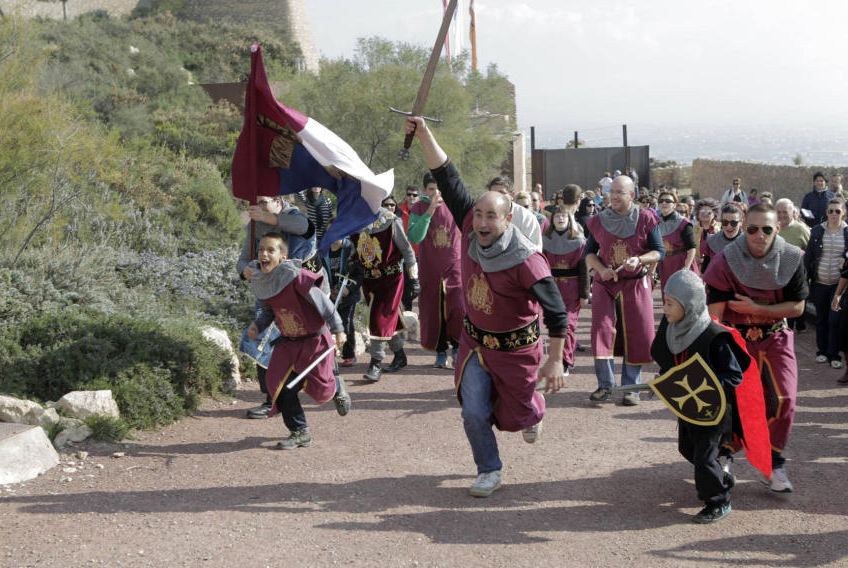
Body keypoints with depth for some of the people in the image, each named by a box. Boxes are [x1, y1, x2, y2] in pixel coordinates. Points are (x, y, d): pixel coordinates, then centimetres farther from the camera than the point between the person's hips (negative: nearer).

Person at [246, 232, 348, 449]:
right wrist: (257, 325, -8)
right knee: (281, 386, -7)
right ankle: (300, 433, 8)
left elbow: (321, 301, -22)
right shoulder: (260, 282, -3)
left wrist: (338, 329, -22)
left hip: (315, 339, -5)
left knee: (320, 389, 6)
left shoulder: (295, 276, -26)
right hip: (288, 342, 6)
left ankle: (337, 387, 45)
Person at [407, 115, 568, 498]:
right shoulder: (470, 229, -15)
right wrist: (425, 136, -25)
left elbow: (556, 311, -21)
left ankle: (533, 413, 51)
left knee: (515, 414, 13)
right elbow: (447, 180, -17)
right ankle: (489, 471, 19)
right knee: (474, 412, -3)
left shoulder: (525, 261, -28)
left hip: (515, 347, -4)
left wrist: (556, 360, -19)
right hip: (475, 340, 4)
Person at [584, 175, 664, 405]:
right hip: (604, 284, 1)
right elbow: (589, 252, 8)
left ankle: (630, 387, 13)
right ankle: (605, 385, 3)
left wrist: (639, 260, -21)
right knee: (602, 330, -8)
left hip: (636, 284, -1)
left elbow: (659, 252, -2)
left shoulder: (646, 219, -4)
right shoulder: (599, 221, 1)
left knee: (636, 335, 1)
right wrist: (601, 269, -11)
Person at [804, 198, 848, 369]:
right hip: (819, 283, 2)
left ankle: (834, 355, 8)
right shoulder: (817, 231, 1)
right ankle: (822, 351, 23)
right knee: (821, 319, 10)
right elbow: (809, 255, 3)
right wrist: (805, 277, -1)